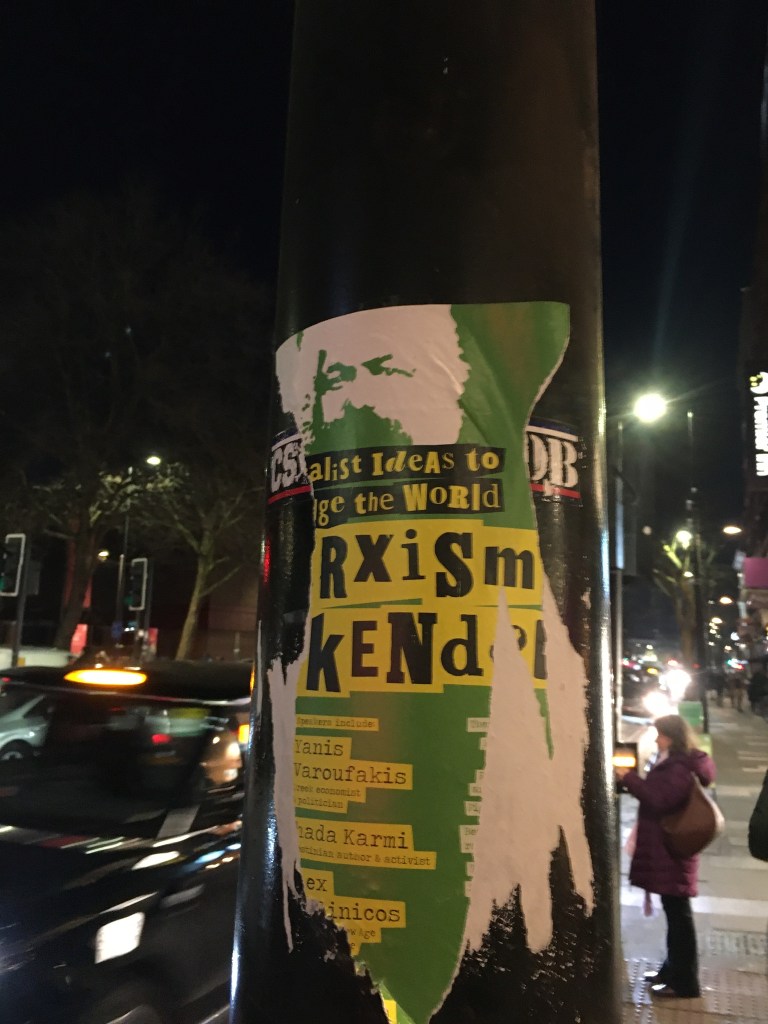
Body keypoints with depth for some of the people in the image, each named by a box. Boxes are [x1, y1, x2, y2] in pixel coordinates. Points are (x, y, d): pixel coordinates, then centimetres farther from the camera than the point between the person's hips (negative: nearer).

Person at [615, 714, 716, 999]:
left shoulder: (681, 769, -18)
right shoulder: (673, 763, 14)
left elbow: (659, 799, -26)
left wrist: (629, 778, -22)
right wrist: (632, 780, 8)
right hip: (665, 847, 10)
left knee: (678, 914, -1)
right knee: (674, 912, 17)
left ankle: (684, 983, 8)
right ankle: (673, 969, 29)